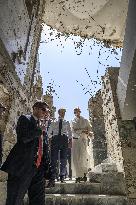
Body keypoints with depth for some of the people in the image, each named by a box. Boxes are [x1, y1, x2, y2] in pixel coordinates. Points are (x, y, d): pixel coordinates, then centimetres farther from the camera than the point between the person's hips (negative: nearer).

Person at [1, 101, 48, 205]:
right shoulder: (25, 118, -5)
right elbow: (23, 138, -19)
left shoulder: (40, 124, 17)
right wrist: (40, 131, -13)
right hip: (23, 166, -8)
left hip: (37, 165, 8)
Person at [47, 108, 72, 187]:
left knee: (64, 159, 3)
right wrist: (51, 138, 0)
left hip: (64, 139, 1)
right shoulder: (54, 122, 16)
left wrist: (70, 141, 0)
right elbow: (49, 132, 15)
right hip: (55, 139, -1)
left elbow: (70, 133, 12)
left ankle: (62, 176, 18)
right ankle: (52, 179, -8)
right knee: (54, 159, -9)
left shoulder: (67, 123, 18)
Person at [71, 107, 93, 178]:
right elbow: (73, 131, -1)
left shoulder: (85, 120, 14)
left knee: (84, 157, -6)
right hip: (76, 140, 0)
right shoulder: (73, 121, 14)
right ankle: (78, 175, 0)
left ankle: (85, 174, -1)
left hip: (84, 141, 0)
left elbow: (90, 129, 7)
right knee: (76, 157, -5)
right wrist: (83, 131, -10)